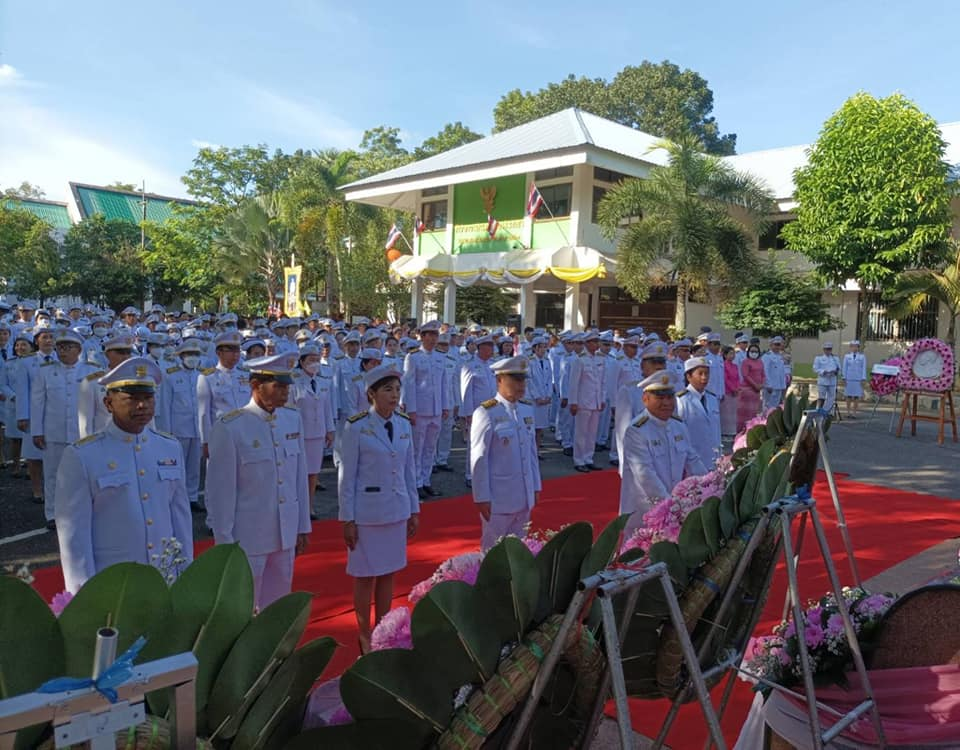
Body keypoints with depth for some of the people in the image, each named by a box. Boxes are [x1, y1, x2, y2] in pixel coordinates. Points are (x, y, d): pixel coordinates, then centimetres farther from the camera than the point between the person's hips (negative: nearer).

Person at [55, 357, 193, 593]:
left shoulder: (171, 449, 3)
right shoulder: (80, 457, -10)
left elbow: (181, 518, 7)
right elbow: (73, 535, -9)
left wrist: (186, 578, 8)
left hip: (167, 582, 4)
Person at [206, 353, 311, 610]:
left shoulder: (293, 419, 2)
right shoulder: (229, 428, -15)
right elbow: (220, 490, -11)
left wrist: (303, 526, 10)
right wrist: (225, 543, -8)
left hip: (286, 536, 5)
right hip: (247, 538, -5)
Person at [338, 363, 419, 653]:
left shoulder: (404, 424, 1)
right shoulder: (356, 427, -13)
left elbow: (409, 470, 8)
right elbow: (347, 476, -10)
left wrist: (414, 509, 9)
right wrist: (347, 519, -9)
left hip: (397, 510, 5)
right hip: (366, 512, -4)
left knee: (388, 573, 14)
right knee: (366, 576, 8)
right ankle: (365, 637, 25)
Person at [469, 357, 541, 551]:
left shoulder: (527, 409, 5)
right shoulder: (486, 413, -14)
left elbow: (532, 451, 12)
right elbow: (479, 459, -13)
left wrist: (535, 486, 13)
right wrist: (481, 497, -12)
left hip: (524, 498, 6)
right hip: (498, 499, -6)